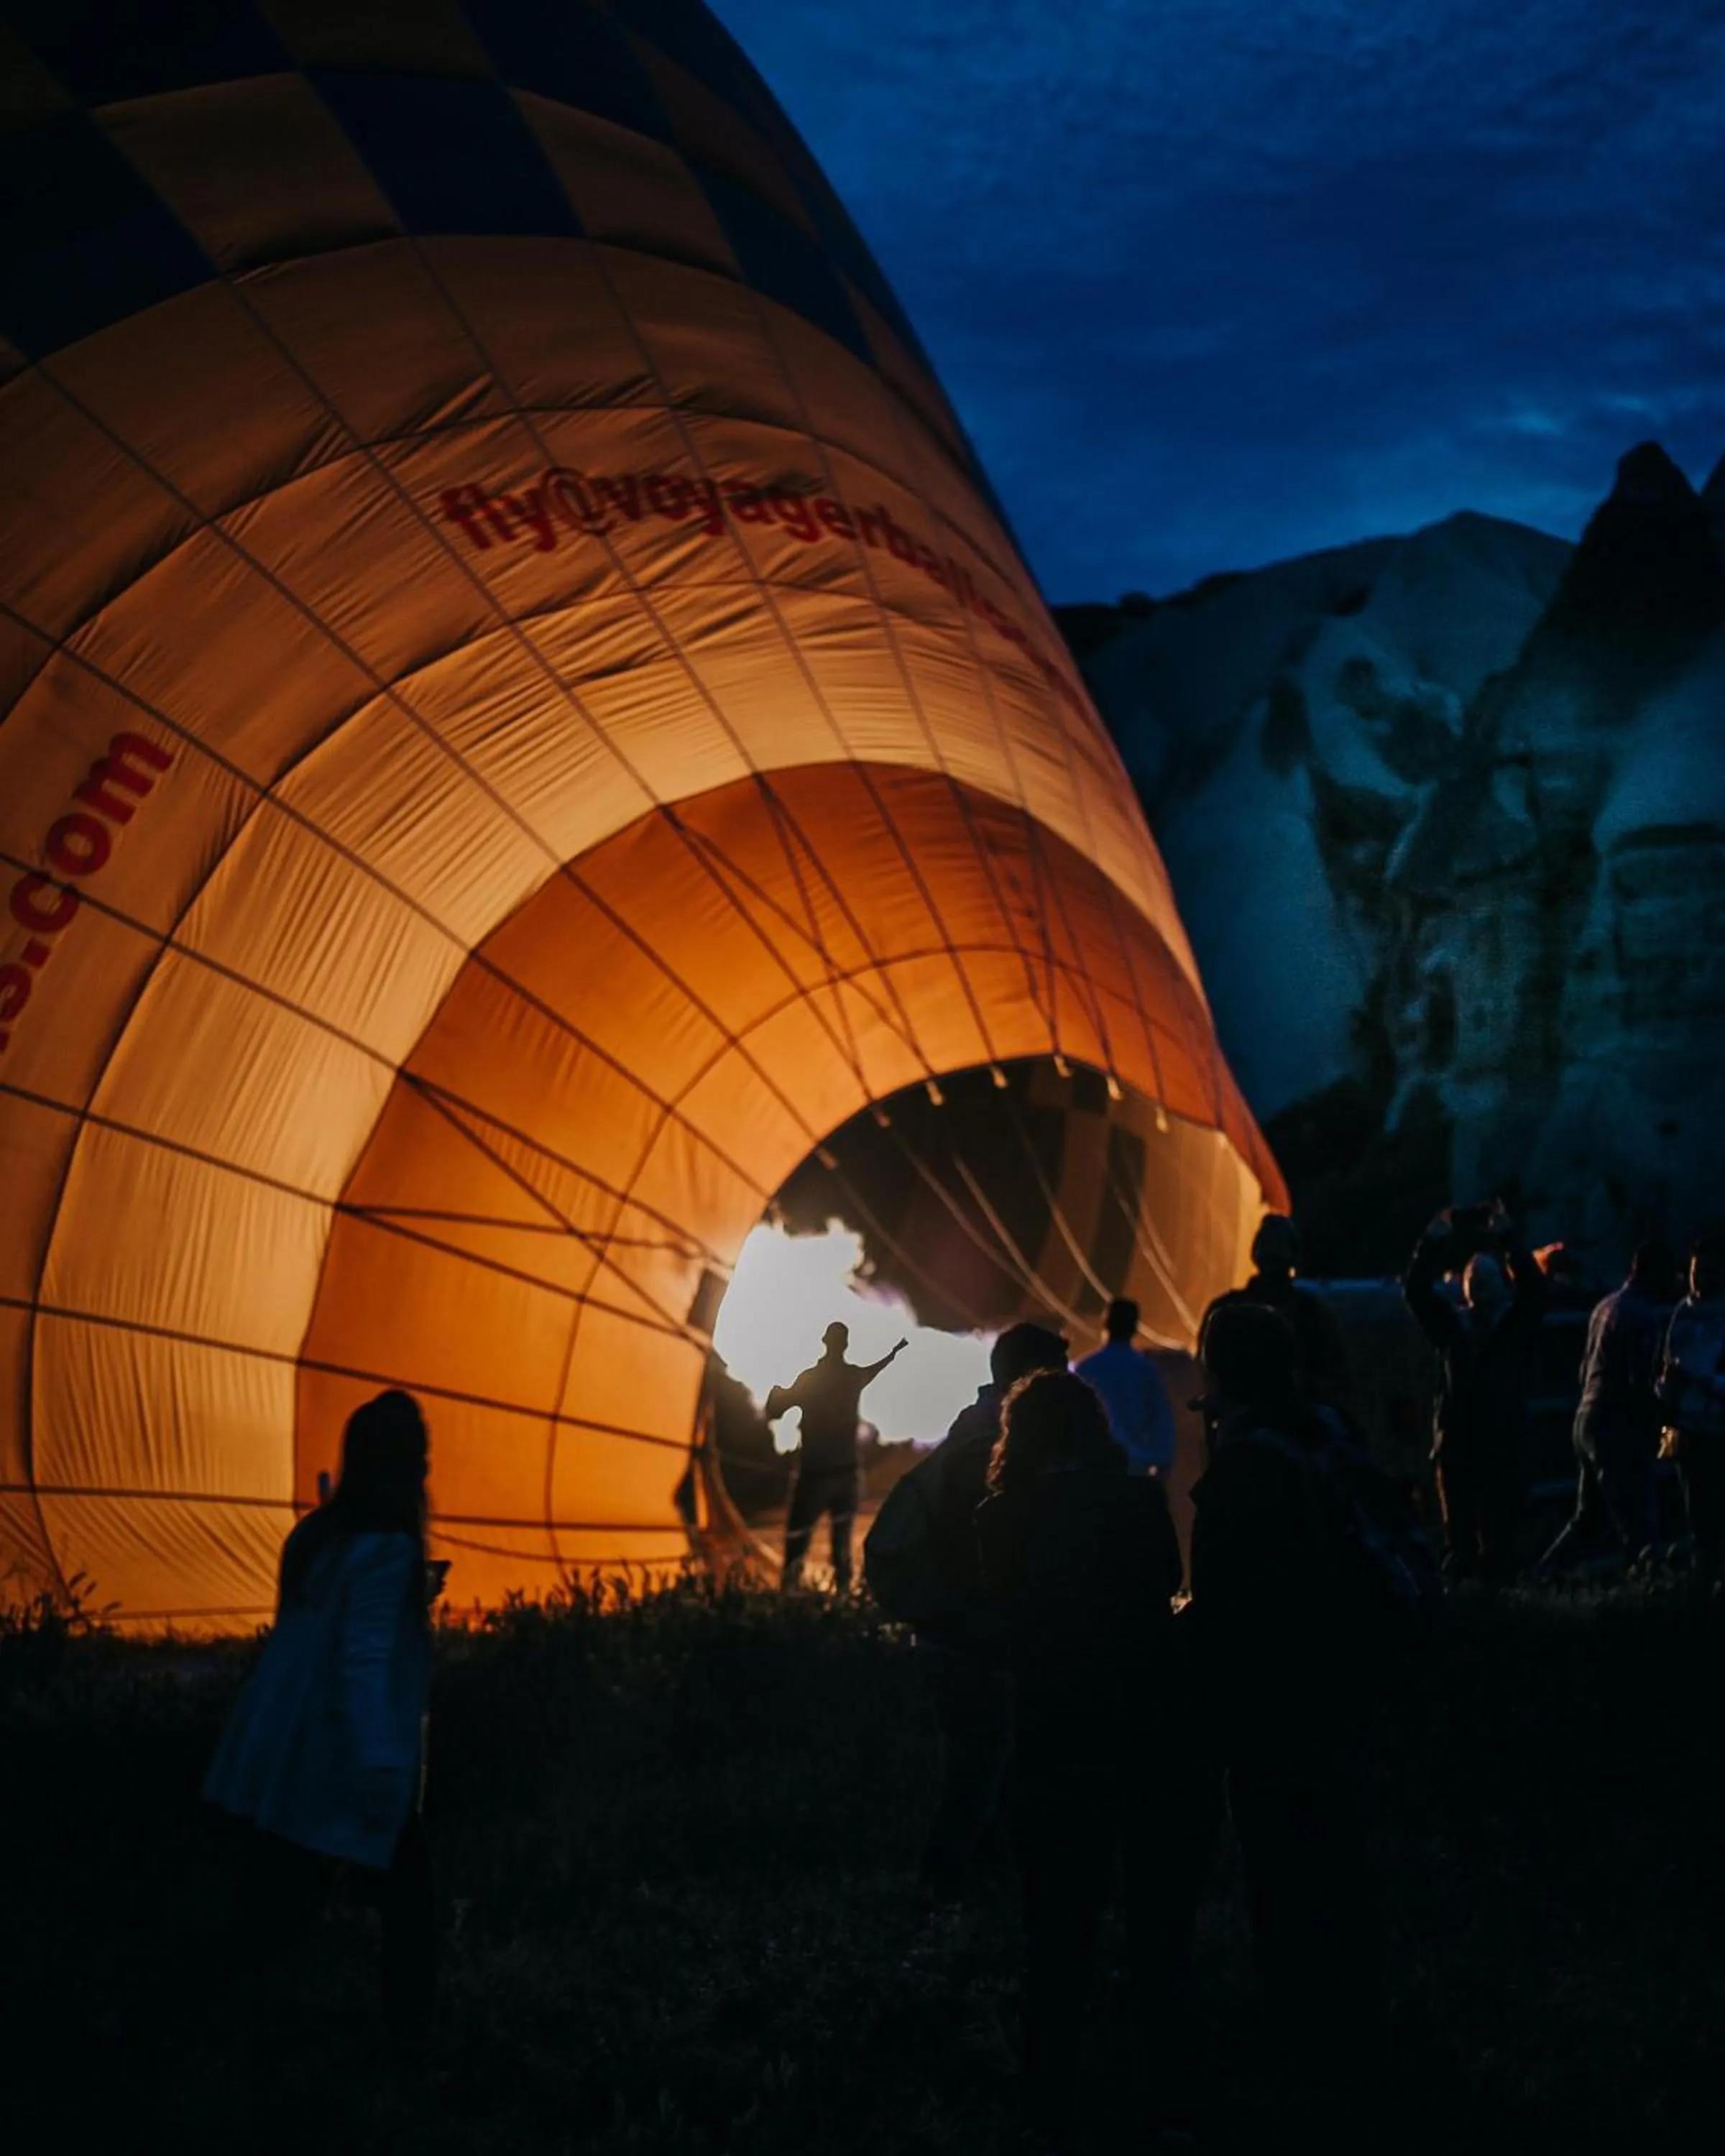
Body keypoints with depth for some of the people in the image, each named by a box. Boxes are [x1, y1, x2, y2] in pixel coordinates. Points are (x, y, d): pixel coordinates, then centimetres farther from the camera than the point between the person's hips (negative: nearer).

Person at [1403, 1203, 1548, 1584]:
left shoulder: (1518, 1324, 9)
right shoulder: (1451, 1324, 14)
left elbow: (1534, 1287, -8)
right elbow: (1416, 1290, 3)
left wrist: (1507, 1240, -17)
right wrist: (1431, 1244, -10)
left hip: (1503, 1443, -2)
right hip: (1456, 1442, 2)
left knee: (1499, 1533, -3)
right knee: (1458, 1532, 0)